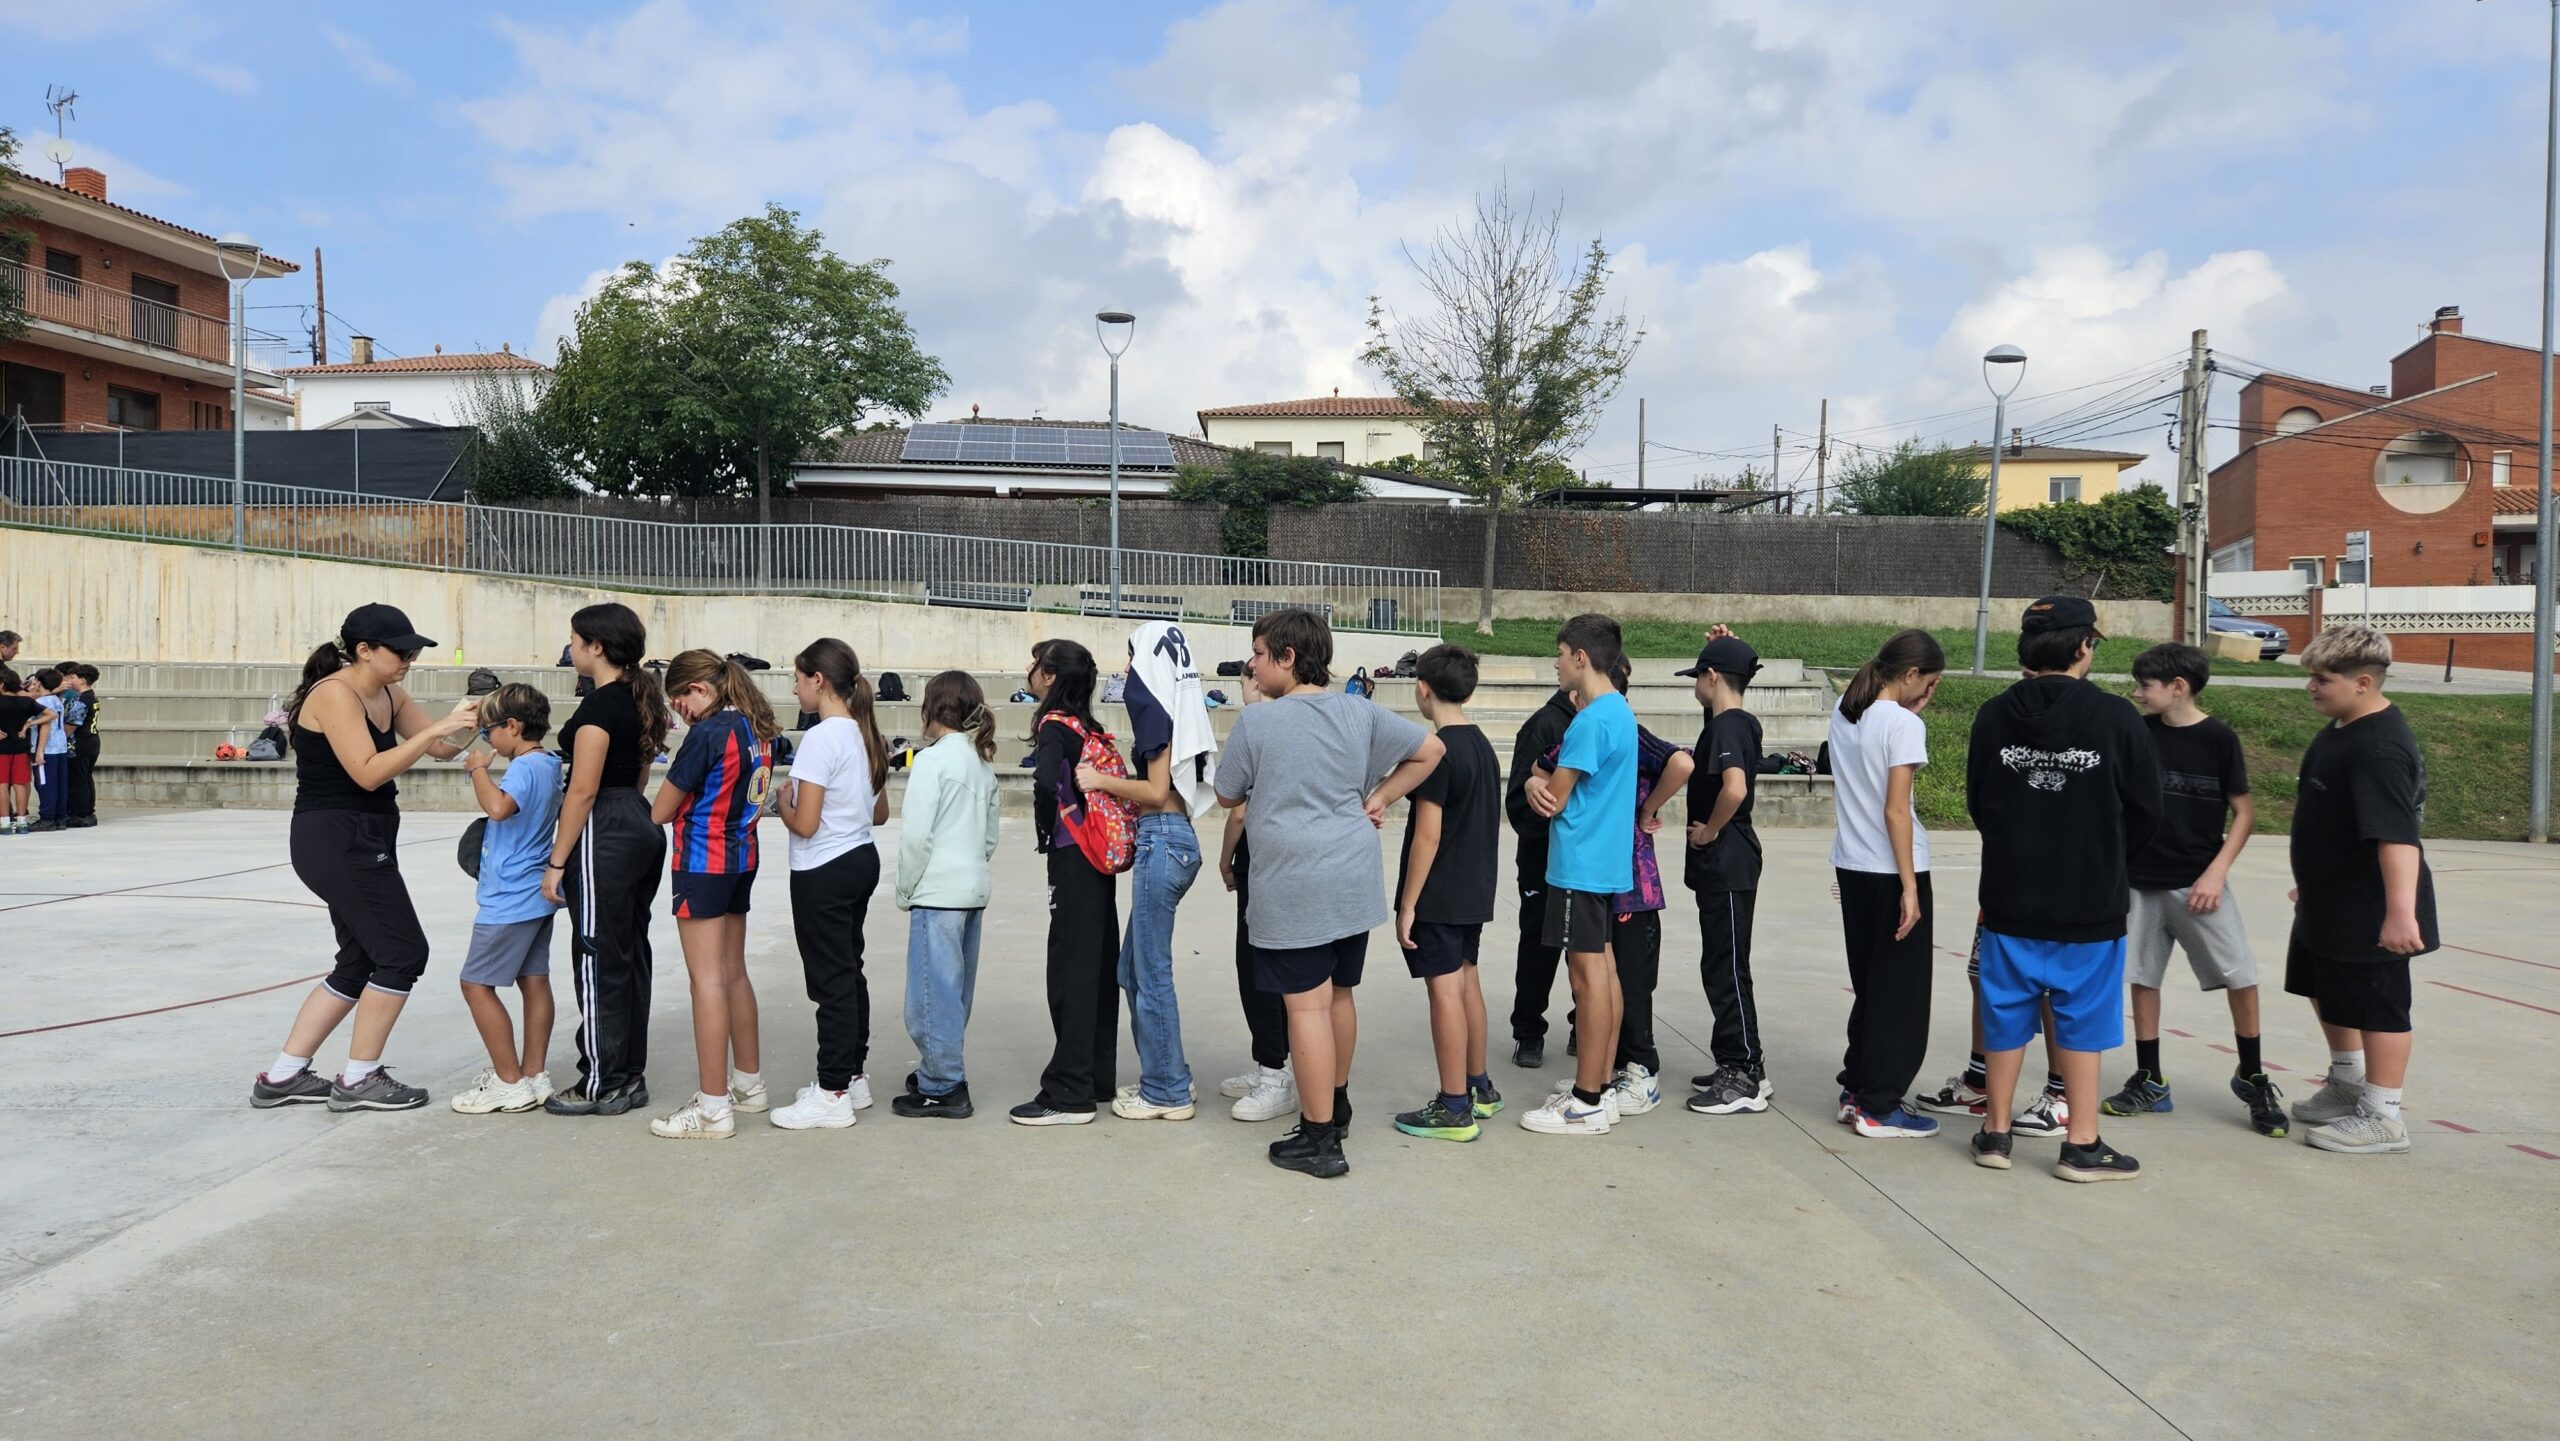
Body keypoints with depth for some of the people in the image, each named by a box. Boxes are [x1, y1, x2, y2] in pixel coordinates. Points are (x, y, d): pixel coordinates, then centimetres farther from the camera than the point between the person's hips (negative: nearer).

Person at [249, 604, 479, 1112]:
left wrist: (468, 722, -10)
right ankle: (358, 1080, 5)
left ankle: (282, 1077, 22)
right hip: (338, 839, -10)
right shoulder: (334, 693, -16)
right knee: (403, 953, -6)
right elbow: (368, 772, -24)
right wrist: (435, 728, -27)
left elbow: (442, 749, 8)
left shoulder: (390, 696, 11)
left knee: (361, 962, 14)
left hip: (361, 843, 10)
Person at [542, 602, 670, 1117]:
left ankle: (602, 1084, 6)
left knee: (599, 959, -1)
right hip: (642, 825, 10)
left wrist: (556, 861, -13)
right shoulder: (642, 699, 13)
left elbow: (584, 790, -17)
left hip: (604, 832, -9)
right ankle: (630, 1076, 20)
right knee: (630, 955, 13)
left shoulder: (600, 704, -15)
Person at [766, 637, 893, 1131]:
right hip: (861, 862, 9)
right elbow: (880, 813, 15)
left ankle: (833, 1095, 5)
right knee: (850, 973, 17)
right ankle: (854, 1076, 27)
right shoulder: (866, 734, 8)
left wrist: (783, 802, -2)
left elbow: (804, 824, -20)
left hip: (823, 873, -9)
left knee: (830, 980, -2)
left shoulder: (820, 738, -18)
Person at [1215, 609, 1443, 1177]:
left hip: (1293, 889, -6)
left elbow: (1227, 795, 3)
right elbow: (1429, 750, 8)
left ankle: (1319, 1140, 3)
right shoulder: (1359, 712, 4)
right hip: (1354, 884, 6)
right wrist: (1378, 799, 10)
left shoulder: (1257, 720, -10)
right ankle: (1336, 1102, 37)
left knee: (1307, 1005, -2)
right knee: (1339, 994, 20)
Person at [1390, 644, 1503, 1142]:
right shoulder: (1484, 746, 9)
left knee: (1444, 988, -4)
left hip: (1438, 895, -9)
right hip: (1474, 891, 9)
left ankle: (1454, 1109, 2)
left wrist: (1407, 905, -16)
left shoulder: (1436, 750, -17)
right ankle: (1479, 1088, 29)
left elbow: (1428, 835, -20)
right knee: (1466, 979, 18)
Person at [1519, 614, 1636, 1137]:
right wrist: (1541, 786, 1)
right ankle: (1600, 1084, 22)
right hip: (1609, 859, 10)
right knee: (1602, 967, 13)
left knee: (1588, 972, -6)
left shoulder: (1590, 721, -18)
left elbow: (1554, 800, -14)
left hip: (1580, 864, -10)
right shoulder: (1619, 711, 13)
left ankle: (1587, 1104, -1)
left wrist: (1539, 791, 5)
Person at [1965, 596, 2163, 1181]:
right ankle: (2082, 1144, 15)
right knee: (2082, 1020, 8)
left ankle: (1995, 1132, 22)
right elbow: (2146, 810, -3)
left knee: (2006, 1016, 12)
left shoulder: (1994, 715, -4)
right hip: (2091, 903, -3)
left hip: (2009, 897, 3)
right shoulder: (2115, 717, -12)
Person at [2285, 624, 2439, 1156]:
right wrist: (2311, 881, 27)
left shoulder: (2380, 749, -27)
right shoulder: (2340, 729, 6)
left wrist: (2401, 910, -41)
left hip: (2369, 915, -11)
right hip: (2329, 903, 11)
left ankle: (2383, 1116, 17)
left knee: (2374, 1006, 3)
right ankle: (2347, 1083, 43)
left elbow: (2398, 835, -35)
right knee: (2324, 987, 24)